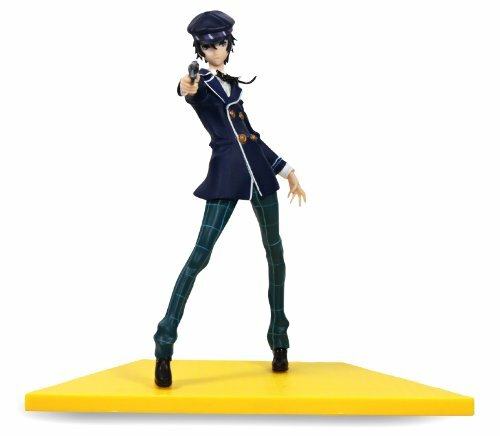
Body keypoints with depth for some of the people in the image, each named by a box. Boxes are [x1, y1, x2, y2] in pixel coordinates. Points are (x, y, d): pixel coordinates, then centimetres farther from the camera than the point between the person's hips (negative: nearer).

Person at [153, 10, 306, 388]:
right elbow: (190, 92, -25)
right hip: (225, 174, -6)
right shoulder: (201, 84, 2)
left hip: (258, 170, 6)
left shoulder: (233, 85, 20)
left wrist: (287, 171, 23)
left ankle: (279, 340, 22)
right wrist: (186, 91, -50)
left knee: (275, 251, 8)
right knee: (200, 255, -13)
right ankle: (165, 345, -9)